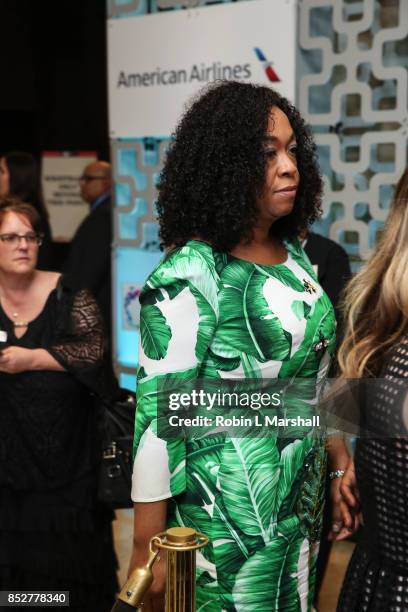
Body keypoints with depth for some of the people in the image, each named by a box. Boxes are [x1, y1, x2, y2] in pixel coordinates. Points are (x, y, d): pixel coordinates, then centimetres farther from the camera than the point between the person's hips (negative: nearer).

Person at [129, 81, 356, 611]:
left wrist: (339, 464, 11)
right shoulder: (189, 277, -20)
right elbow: (159, 415, -19)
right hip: (228, 511, -7)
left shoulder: (294, 254, 3)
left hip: (304, 502, 7)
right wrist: (146, 550, -15)